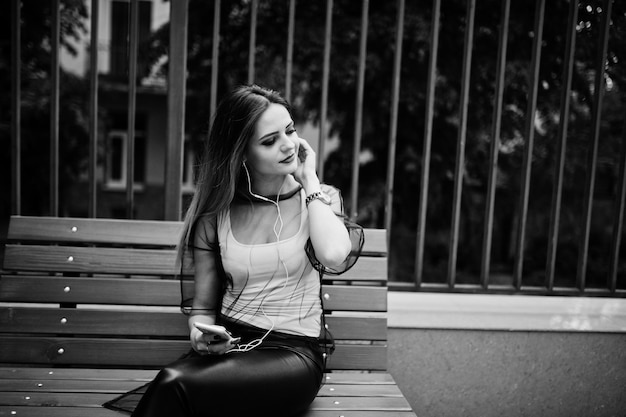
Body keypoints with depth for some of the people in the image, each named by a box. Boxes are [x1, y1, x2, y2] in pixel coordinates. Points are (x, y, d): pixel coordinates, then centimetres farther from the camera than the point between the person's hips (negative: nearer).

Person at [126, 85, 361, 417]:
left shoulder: (319, 199, 2)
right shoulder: (215, 212, 5)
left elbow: (334, 256, -22)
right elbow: (203, 304, 10)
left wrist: (309, 180, -10)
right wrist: (200, 332, -13)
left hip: (293, 352, -2)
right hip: (228, 344, 3)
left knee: (173, 387, -26)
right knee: (171, 382, -30)